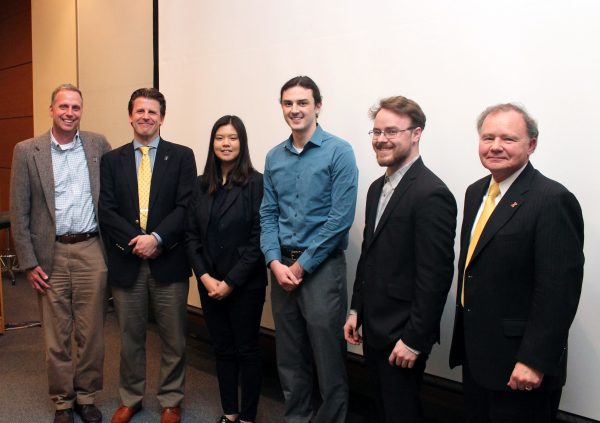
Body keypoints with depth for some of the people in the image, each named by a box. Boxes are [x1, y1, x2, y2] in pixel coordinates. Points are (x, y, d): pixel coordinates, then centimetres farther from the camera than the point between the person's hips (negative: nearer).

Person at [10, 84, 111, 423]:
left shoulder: (99, 144, 4)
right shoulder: (27, 151, 0)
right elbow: (19, 212, 0)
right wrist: (29, 262, -4)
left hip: (92, 251, 1)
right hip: (51, 254, -1)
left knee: (91, 332, 9)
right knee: (57, 335, 9)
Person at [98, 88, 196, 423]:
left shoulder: (181, 156, 2)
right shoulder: (112, 160, 9)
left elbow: (186, 206, -6)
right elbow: (107, 210, 1)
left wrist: (157, 239, -17)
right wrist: (135, 241, -13)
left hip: (169, 260, -2)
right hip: (126, 261, 2)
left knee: (173, 338, 8)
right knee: (131, 336, 14)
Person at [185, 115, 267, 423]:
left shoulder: (256, 183, -9)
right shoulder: (201, 185, 6)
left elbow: (258, 239, -13)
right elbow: (191, 236, 5)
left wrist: (230, 281, -14)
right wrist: (204, 276, -7)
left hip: (245, 284, -4)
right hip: (209, 283, 5)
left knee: (246, 349, 8)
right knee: (223, 349, 14)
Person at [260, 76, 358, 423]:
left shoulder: (339, 152, -8)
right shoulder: (274, 157, 9)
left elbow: (340, 218, -13)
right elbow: (268, 215, 9)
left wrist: (302, 265, -12)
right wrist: (276, 262, -6)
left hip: (322, 266, -5)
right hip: (282, 267, 5)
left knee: (328, 356, 3)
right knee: (290, 355, 15)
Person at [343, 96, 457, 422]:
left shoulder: (431, 193, -18)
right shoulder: (377, 188, 10)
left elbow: (436, 275, -21)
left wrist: (414, 339, -19)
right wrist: (356, 310, 14)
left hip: (402, 335, -8)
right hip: (373, 328, 8)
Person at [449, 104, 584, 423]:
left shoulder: (553, 200, -17)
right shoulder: (476, 192, 8)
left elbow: (559, 290, -20)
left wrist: (534, 361, -21)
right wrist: (464, 332, 16)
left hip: (520, 364, -7)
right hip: (474, 354, 8)